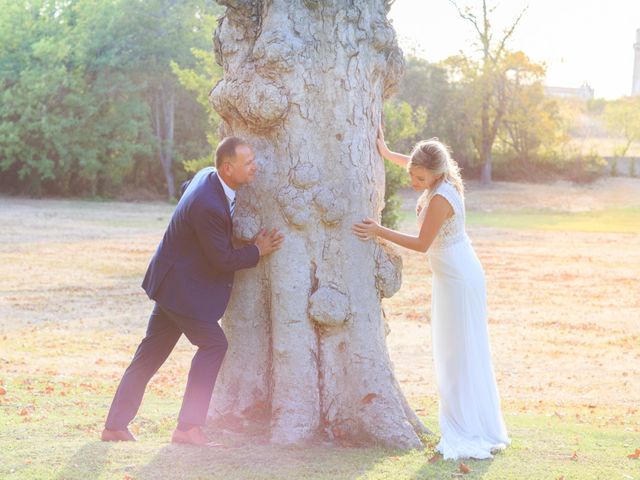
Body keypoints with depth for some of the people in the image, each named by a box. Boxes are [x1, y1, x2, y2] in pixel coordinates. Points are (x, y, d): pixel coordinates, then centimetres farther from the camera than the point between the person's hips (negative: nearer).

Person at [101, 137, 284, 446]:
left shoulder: (207, 177, 1)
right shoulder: (208, 206, -29)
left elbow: (185, 188, 25)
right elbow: (222, 259, -21)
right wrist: (258, 251, -8)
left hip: (174, 281, 10)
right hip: (181, 286, -10)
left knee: (152, 352, 13)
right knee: (213, 343, -9)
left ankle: (115, 426, 19)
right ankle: (188, 427, -6)